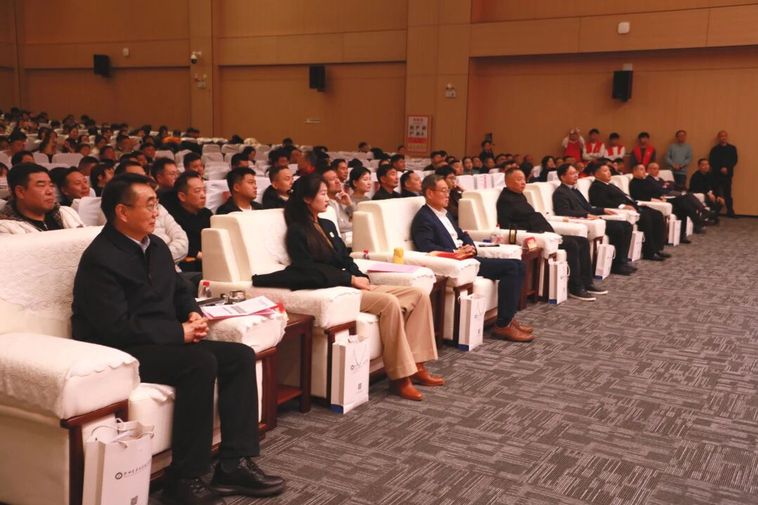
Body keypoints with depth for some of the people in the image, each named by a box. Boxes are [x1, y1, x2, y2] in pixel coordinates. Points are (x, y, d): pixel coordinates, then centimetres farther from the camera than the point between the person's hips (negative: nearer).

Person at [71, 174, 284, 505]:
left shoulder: (156, 246, 10)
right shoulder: (100, 259, -17)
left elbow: (179, 289, 22)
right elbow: (117, 327, -24)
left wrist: (193, 313, -2)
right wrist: (179, 332, -20)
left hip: (164, 341, 9)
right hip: (120, 352, -9)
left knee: (241, 356, -7)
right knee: (202, 362, -31)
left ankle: (234, 464, -8)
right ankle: (185, 478, -21)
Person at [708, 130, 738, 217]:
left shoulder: (732, 148, 9)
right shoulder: (714, 149, 7)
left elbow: (734, 161, 2)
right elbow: (711, 162, 0)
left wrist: (727, 168, -13)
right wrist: (720, 169, -13)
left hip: (728, 174, 1)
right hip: (716, 174, -1)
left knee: (727, 193, 1)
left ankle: (730, 211, 5)